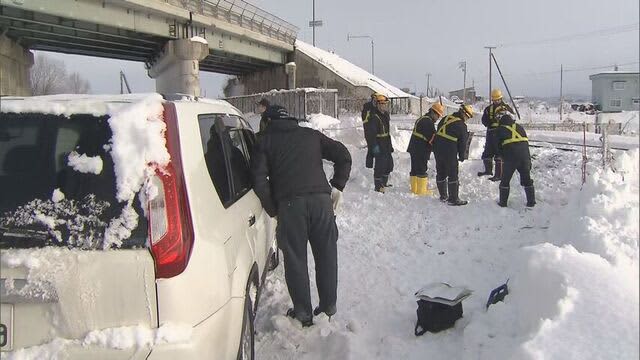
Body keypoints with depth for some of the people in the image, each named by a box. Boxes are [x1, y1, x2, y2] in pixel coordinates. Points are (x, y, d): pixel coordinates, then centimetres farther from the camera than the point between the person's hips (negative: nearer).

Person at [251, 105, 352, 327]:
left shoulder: (265, 140, 13)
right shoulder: (311, 135, 22)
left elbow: (259, 178, 1)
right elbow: (343, 156, 14)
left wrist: (272, 209, 8)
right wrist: (337, 187, 18)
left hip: (289, 203, -2)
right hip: (321, 198, 3)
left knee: (295, 258, 8)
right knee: (326, 255, 13)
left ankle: (303, 313, 13)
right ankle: (328, 308, 22)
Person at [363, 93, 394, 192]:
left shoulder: (385, 114, 13)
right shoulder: (373, 117, -17)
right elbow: (370, 133, -22)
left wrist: (390, 145, 22)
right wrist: (374, 146, -26)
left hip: (386, 145, 10)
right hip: (378, 146, -10)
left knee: (389, 164, 17)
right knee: (380, 166, -7)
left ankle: (384, 182, 33)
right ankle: (378, 187, 1)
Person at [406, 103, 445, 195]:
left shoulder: (421, 119, 17)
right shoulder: (428, 122, -17)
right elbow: (433, 137, -19)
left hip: (414, 148, 10)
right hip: (421, 151, -10)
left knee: (415, 169, 14)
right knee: (422, 170, -2)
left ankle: (414, 189, 21)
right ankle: (421, 190, 3)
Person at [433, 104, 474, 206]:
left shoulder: (445, 118, 10)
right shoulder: (462, 126, -9)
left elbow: (438, 132, 17)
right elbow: (462, 143, -4)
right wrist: (462, 156, 9)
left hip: (437, 149, 7)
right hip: (449, 152, -7)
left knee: (440, 173, 16)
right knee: (453, 175, 1)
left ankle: (443, 195, 28)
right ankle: (453, 199, 3)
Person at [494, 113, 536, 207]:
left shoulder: (500, 130, 11)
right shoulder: (519, 127, 20)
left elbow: (498, 147, 12)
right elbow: (526, 143, 17)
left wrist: (504, 157, 26)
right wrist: (529, 160, 18)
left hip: (510, 158, -3)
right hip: (524, 156, 3)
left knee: (505, 180, 11)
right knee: (527, 179, 15)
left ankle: (503, 202, 15)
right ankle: (531, 202, 18)